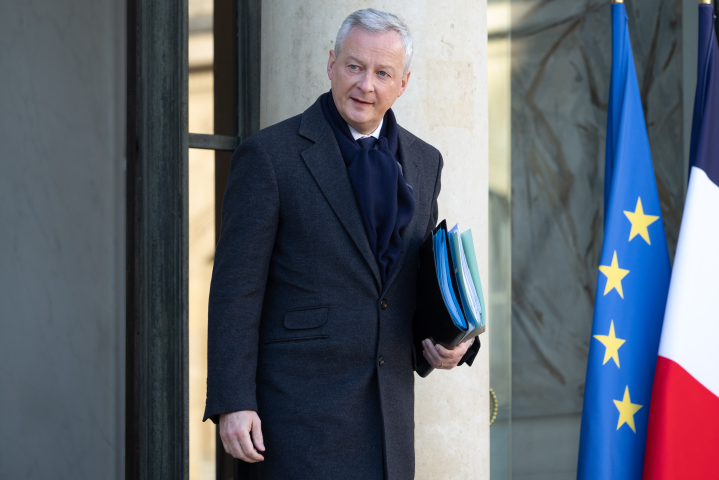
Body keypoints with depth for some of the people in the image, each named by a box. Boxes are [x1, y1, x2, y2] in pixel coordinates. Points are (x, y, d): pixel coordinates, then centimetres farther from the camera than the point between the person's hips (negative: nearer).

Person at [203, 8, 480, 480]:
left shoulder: (423, 161, 11)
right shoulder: (269, 154, -6)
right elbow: (236, 287, -8)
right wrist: (232, 402, -13)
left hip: (391, 403, 6)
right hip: (303, 401, -5)